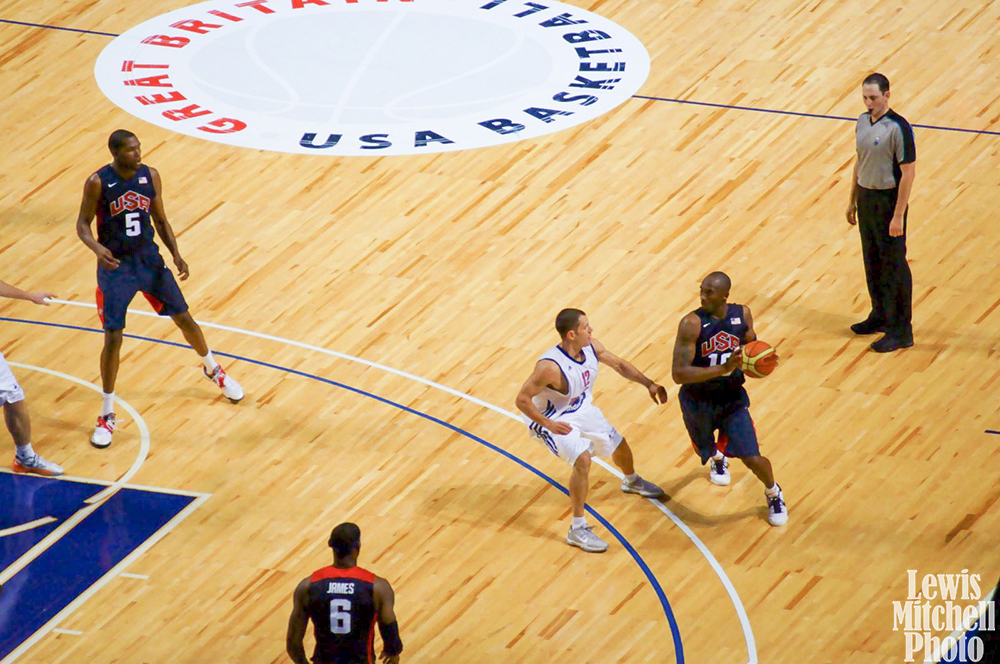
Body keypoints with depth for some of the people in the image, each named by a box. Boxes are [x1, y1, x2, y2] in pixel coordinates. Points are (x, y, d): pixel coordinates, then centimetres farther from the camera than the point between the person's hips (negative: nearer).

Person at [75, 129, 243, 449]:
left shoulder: (150, 176, -5)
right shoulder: (98, 183, -16)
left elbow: (160, 220, 6)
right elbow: (82, 224, -9)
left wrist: (176, 254, -5)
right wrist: (98, 248, -29)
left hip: (149, 258, 4)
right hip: (115, 266, -3)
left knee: (183, 317, 11)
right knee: (113, 338, -7)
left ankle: (212, 369, 40)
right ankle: (107, 414, 6)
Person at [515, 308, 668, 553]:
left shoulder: (592, 347, -15)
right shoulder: (550, 366, -36)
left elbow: (619, 365, 3)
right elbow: (522, 400, -29)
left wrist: (649, 384, -1)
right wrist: (549, 424, -33)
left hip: (583, 410, 8)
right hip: (555, 420, -8)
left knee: (619, 446, 22)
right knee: (582, 459, -29)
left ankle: (631, 482, 60)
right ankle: (577, 529, -18)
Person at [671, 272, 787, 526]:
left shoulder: (742, 314, -12)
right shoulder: (692, 323, -26)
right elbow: (679, 374, -31)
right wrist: (723, 369, -39)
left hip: (732, 399, 1)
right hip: (698, 402, -1)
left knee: (752, 459, -7)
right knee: (706, 447, 24)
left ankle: (773, 493, 27)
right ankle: (717, 457, 65)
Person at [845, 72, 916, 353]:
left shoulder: (898, 128, -19)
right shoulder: (863, 121, 5)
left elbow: (908, 172, -19)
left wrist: (898, 216, -20)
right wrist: (853, 201, 19)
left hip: (888, 200, -8)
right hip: (866, 198, 8)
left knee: (894, 267, -2)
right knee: (872, 261, 18)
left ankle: (901, 331, 5)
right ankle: (880, 315, 35)